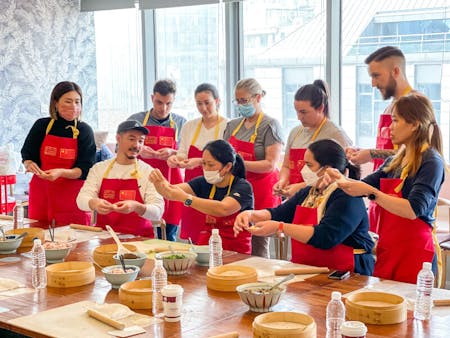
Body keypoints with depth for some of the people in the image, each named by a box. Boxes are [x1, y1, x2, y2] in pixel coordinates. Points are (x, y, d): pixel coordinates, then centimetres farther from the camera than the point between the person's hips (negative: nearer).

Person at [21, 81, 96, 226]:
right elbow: (27, 156, 8)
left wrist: (61, 172, -23)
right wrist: (30, 165, -15)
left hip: (72, 197, -1)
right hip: (41, 196, 2)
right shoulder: (41, 126, 3)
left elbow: (85, 170, -6)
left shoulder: (84, 131, -1)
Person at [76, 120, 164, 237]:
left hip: (138, 239, -2)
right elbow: (81, 200, 1)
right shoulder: (99, 168, 11)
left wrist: (136, 207, -27)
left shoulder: (149, 172, 3)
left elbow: (158, 212, -6)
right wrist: (94, 203, -23)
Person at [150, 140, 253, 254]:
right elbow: (171, 192, -5)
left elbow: (223, 209, -28)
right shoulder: (204, 183, 7)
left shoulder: (243, 187, -9)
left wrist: (185, 198, -31)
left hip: (235, 254, -5)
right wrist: (159, 182, -27)